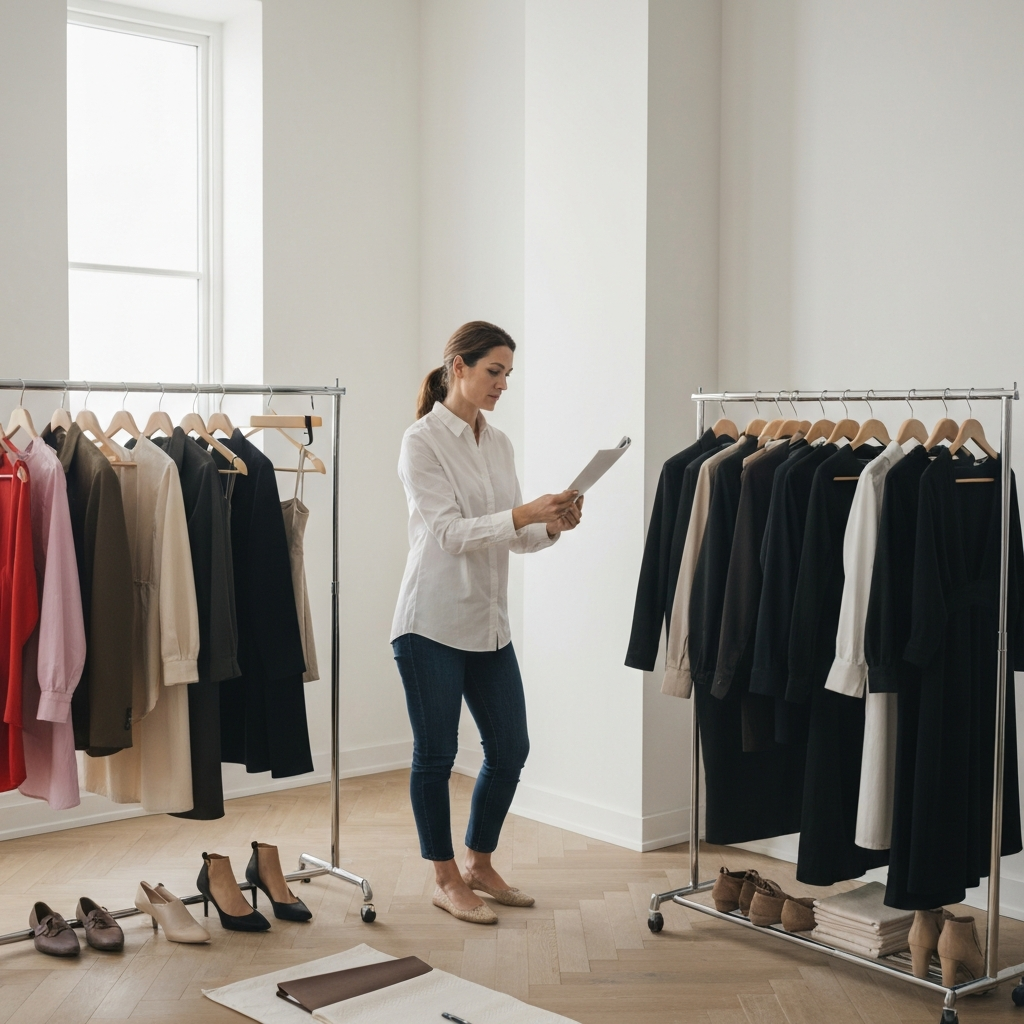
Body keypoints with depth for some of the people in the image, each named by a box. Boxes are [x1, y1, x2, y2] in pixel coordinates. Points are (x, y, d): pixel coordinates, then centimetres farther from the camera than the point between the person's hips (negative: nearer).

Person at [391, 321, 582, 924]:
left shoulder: (499, 444, 11)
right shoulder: (423, 442, -9)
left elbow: (515, 536, 12)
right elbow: (450, 533, -18)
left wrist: (552, 525, -8)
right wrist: (522, 514, -27)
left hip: (489, 623, 7)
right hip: (433, 623, -7)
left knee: (511, 749, 10)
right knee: (436, 755, 3)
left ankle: (480, 865, 28)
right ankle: (447, 880, 18)